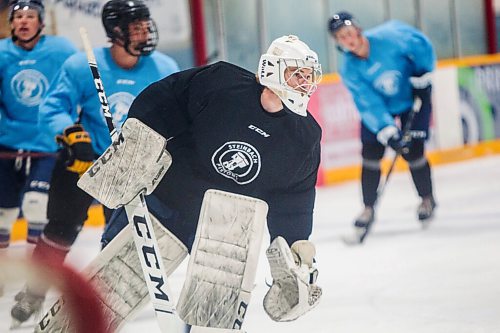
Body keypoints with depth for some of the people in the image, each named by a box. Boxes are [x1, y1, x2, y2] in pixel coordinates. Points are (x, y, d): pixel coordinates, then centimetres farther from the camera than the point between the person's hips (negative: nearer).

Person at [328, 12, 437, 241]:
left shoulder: (389, 37, -29)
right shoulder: (350, 71, -22)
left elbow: (421, 45, -13)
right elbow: (369, 106, -24)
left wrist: (422, 75, -13)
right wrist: (388, 132, -33)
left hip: (413, 98, -2)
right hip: (379, 105, 2)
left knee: (413, 153, -8)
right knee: (370, 156, -6)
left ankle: (427, 199, 16)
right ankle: (368, 209, 9)